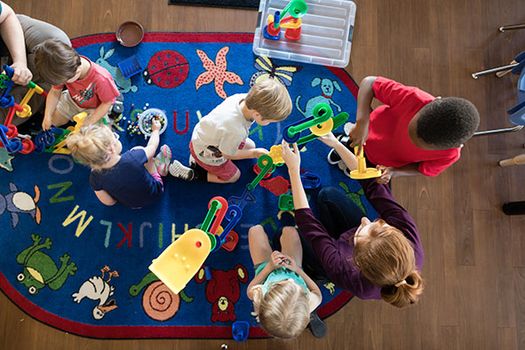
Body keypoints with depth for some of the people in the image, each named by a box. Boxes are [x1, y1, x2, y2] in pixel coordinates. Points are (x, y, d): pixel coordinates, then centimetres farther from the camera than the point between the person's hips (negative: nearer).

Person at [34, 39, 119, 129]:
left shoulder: (101, 79, -44)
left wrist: (90, 121, -26)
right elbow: (54, 92, -10)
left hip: (94, 108, -5)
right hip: (72, 100, 5)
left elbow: (107, 102, -27)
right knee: (55, 120, 9)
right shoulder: (63, 71, -27)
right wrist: (47, 116, -12)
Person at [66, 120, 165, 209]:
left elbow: (110, 202, -12)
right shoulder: (133, 157, -38)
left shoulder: (96, 178, -29)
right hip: (154, 194, -2)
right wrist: (155, 130, 7)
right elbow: (151, 146, -13)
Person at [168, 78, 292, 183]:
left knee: (250, 145, 19)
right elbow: (228, 154, -22)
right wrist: (254, 153, -12)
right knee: (233, 176, 14)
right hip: (206, 153, -6)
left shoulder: (245, 98, -27)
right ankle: (191, 174, 12)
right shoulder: (235, 131, -45)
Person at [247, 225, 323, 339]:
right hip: (294, 272, 0)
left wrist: (269, 267, -28)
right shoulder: (310, 304, -47)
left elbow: (250, 288, -22)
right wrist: (298, 269, -21)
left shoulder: (260, 299, -49)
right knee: (289, 230, 15)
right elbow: (317, 293, -19)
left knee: (256, 230, 18)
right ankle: (283, 240, 54)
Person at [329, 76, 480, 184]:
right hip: (369, 135, -1)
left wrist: (394, 172, -34)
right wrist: (362, 122, -47)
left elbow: (422, 169, -17)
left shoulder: (450, 154, -38)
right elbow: (369, 83, -34)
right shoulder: (413, 98, -45)